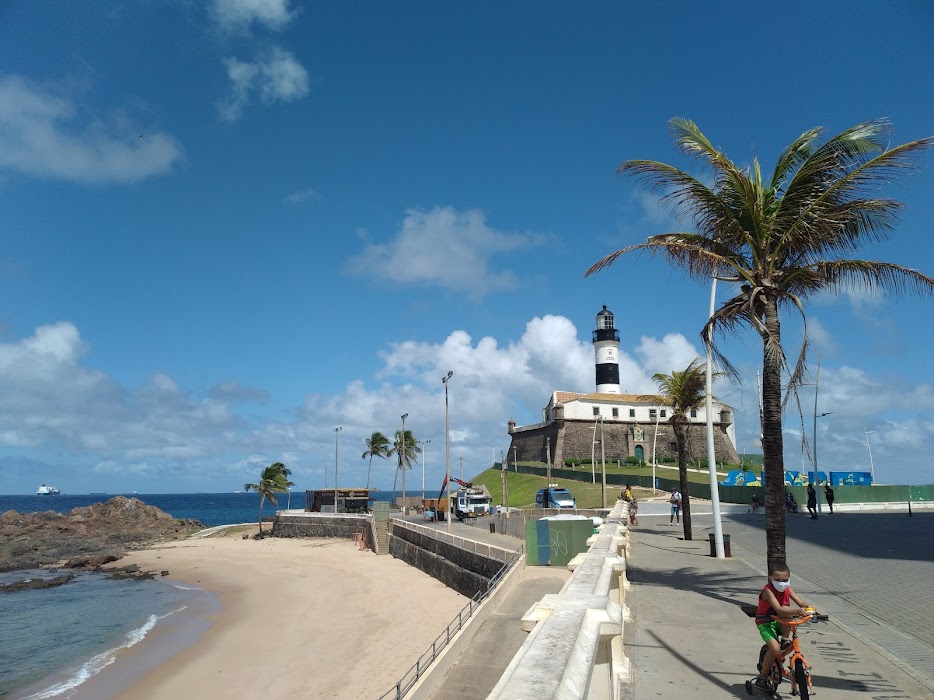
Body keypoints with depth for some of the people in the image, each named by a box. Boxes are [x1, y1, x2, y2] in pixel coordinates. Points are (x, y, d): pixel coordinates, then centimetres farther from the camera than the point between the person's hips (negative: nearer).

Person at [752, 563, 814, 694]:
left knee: (787, 609, -27)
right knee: (775, 649, -25)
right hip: (765, 623, -5)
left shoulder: (787, 589, -4)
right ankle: (762, 677, -5)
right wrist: (797, 611, -50)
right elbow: (779, 610, -37)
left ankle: (785, 640, -5)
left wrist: (809, 608, -35)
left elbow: (800, 602, -12)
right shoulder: (768, 590, -25)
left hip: (779, 621, 5)